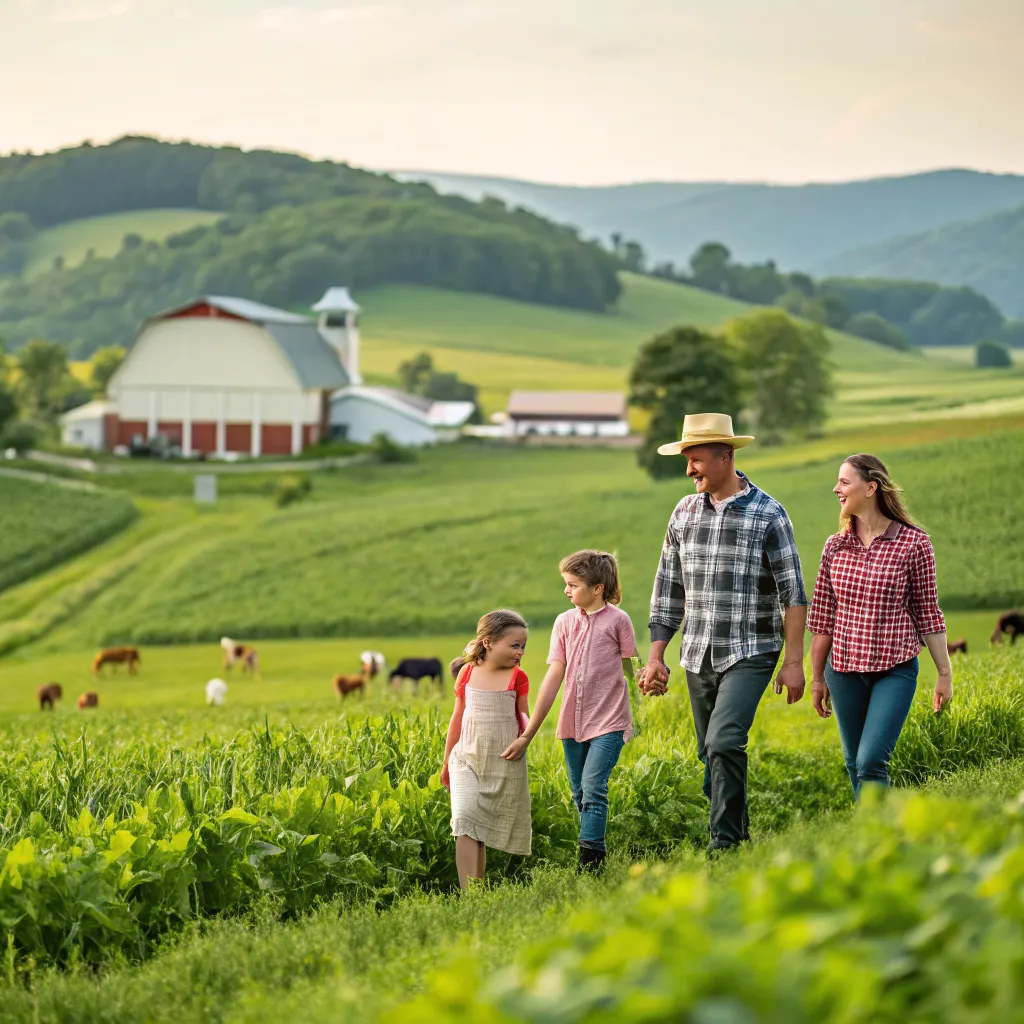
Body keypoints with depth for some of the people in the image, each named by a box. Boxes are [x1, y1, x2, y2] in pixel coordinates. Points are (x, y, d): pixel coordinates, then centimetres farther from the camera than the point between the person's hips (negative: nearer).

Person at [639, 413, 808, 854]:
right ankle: (738, 833, 22)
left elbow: (792, 591, -6)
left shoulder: (768, 514, -6)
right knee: (711, 754, 9)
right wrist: (656, 657, 10)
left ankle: (726, 843, -14)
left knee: (724, 743, -19)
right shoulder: (684, 512, 9)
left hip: (750, 653, -6)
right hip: (698, 655, 6)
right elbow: (668, 588, 14)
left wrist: (794, 661, -10)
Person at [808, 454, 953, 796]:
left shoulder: (913, 543, -7)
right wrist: (817, 678, 12)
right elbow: (822, 618, 9)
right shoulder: (836, 546, 4)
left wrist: (945, 674, 0)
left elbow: (928, 613, -1)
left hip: (895, 669, -4)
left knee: (871, 762, -15)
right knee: (855, 764, 10)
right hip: (845, 670, 4)